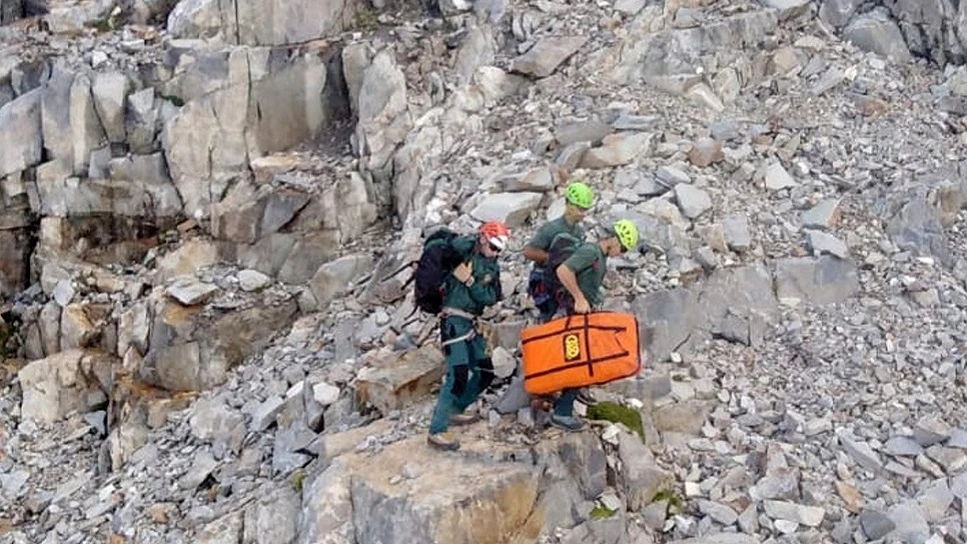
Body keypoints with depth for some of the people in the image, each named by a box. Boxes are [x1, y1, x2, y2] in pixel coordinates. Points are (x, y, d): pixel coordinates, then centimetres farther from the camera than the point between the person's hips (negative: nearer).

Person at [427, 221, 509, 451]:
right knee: (458, 375, -17)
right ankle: (437, 431, -14)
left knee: (485, 373, 14)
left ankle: (455, 411, 31)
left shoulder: (492, 267, 11)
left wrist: (470, 281, -13)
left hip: (471, 324, 8)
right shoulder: (466, 249, -7)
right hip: (454, 321, -8)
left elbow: (490, 298, 0)